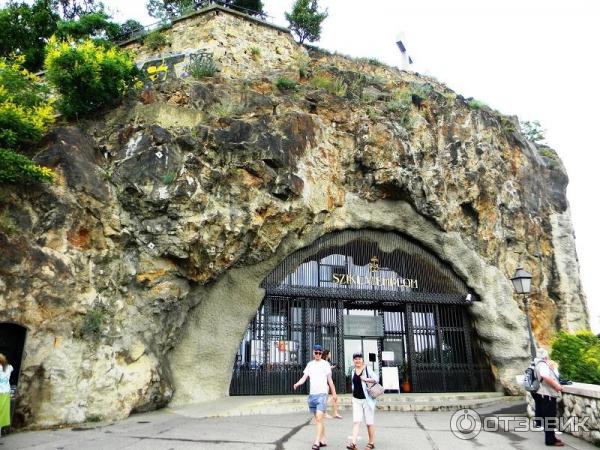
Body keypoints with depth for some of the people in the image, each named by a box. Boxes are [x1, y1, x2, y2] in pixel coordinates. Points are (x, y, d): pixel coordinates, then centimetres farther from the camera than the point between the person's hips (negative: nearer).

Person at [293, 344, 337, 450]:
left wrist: (334, 393, 6)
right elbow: (304, 378, 3)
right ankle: (323, 439, 22)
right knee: (318, 418, 12)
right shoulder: (310, 364, 10)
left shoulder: (325, 364, 0)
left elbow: (330, 380, 5)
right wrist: (297, 384, -16)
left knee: (319, 418, -13)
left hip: (322, 394, -5)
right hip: (312, 394, 5)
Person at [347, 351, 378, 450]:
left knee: (369, 422, 5)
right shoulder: (353, 371, 10)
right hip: (356, 400, 4)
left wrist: (366, 379, -27)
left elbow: (377, 379, -15)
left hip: (367, 399, -4)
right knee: (356, 421, -5)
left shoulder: (367, 369, -5)